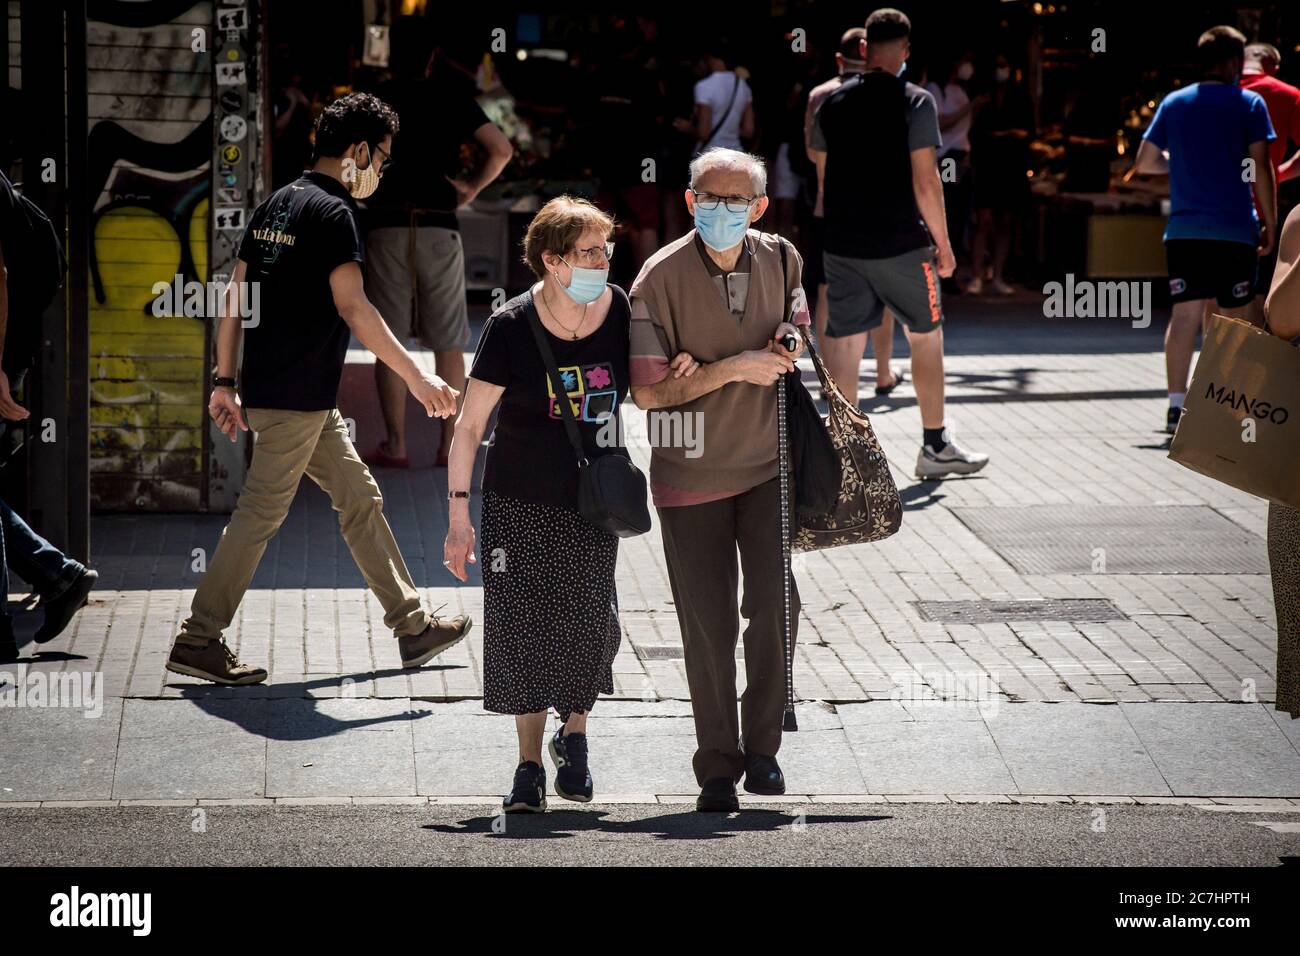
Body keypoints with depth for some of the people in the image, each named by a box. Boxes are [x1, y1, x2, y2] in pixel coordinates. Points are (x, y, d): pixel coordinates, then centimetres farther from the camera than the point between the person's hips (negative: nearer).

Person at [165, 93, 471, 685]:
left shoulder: (277, 205, 14)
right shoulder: (332, 212, -14)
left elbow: (233, 296, 14)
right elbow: (353, 308, -21)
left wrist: (226, 380, 17)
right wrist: (416, 378, -19)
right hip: (297, 394, -10)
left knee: (359, 498, 14)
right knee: (262, 512, -4)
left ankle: (410, 625, 19)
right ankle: (198, 641, -1)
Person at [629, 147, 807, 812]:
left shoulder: (781, 260, 1)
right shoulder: (660, 278, -13)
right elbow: (647, 391, -15)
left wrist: (788, 347, -3)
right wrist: (732, 368, -20)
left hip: (767, 466, 3)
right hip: (690, 476, -3)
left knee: (776, 607, -7)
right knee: (710, 626, 2)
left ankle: (762, 748, 11)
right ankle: (717, 769, 14)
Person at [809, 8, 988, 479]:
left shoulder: (832, 102, 5)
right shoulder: (914, 102, -10)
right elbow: (925, 181, -13)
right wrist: (943, 242, -5)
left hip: (842, 242, 4)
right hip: (901, 242, -4)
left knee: (843, 340, 5)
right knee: (926, 335, 11)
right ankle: (935, 447, 16)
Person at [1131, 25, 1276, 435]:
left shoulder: (1174, 103, 8)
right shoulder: (1248, 104, -2)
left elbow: (1143, 162, 12)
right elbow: (1260, 168, -6)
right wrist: (1270, 223, 0)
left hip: (1184, 228, 3)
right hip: (1235, 228, -3)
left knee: (1185, 314, 1)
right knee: (1237, 318, 5)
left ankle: (1176, 407, -6)